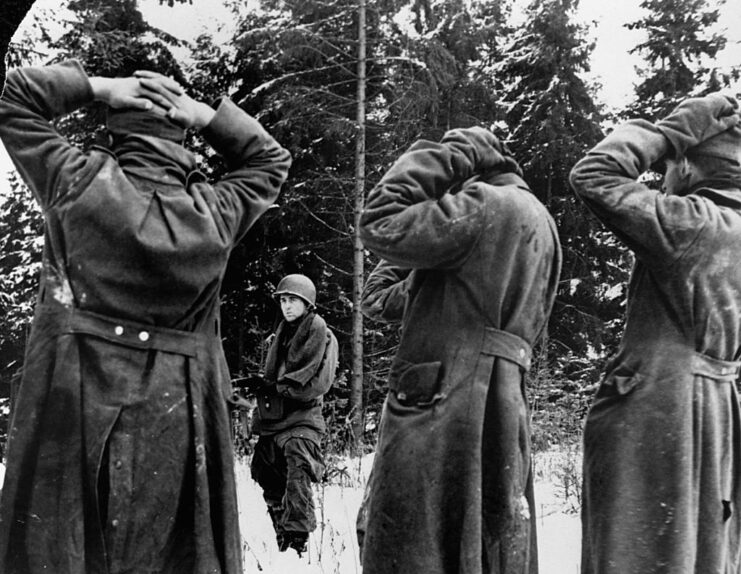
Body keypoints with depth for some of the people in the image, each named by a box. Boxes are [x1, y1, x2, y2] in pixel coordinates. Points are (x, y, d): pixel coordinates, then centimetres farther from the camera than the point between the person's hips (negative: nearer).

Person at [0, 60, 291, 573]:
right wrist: (207, 115, 6)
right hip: (174, 426, 1)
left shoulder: (79, 184, -6)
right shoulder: (216, 214, -3)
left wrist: (98, 87, 4)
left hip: (74, 413, -1)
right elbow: (271, 161, 17)